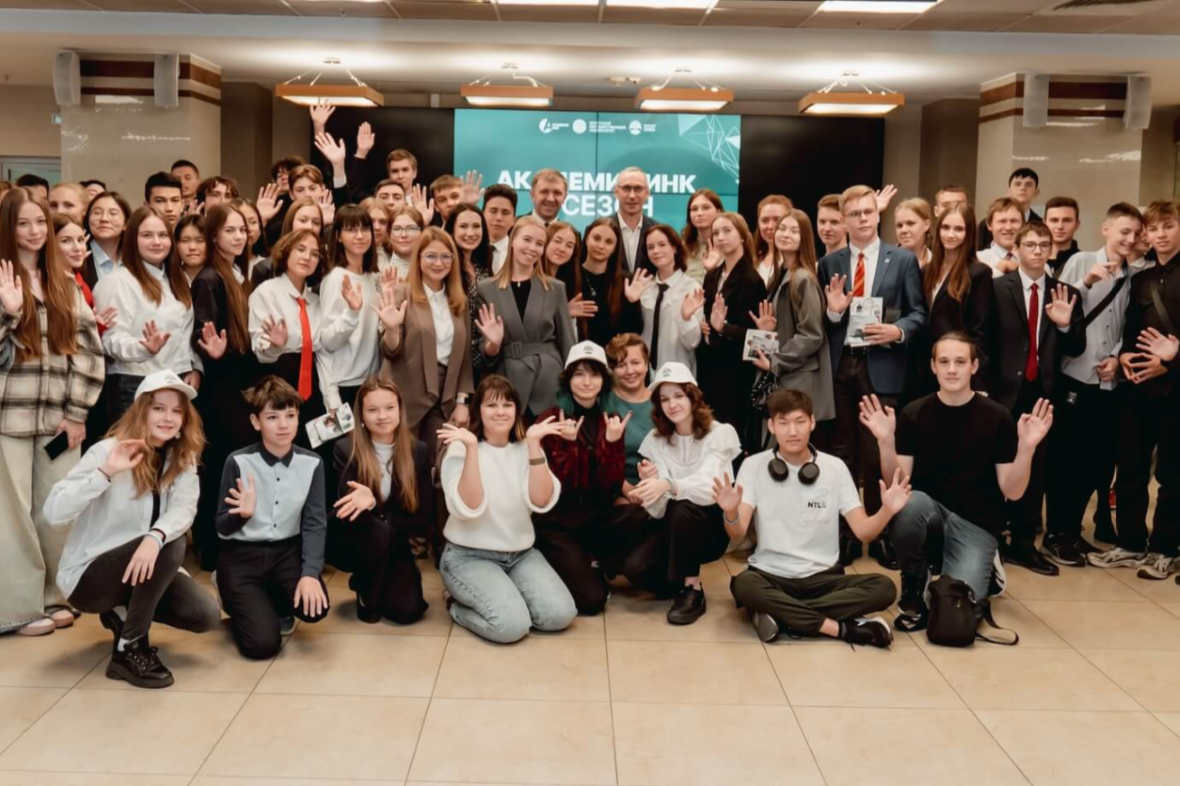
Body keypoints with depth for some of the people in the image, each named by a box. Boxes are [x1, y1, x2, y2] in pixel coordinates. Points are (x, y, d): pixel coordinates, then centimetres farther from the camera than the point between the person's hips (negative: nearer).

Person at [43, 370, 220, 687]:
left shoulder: (182, 458, 0)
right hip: (87, 576, -6)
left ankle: (124, 613, 13)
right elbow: (53, 513, -26)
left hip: (142, 568, 6)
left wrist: (155, 537, -41)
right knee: (171, 546, -31)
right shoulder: (108, 451, -16)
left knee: (206, 616, -16)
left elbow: (184, 509, -20)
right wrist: (106, 472, -37)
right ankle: (129, 650, -16)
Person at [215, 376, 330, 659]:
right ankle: (236, 599, 19)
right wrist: (242, 514, -30)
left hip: (287, 552, 3)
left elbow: (315, 524, -6)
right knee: (263, 644, -16)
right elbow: (222, 529, -6)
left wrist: (310, 573, -21)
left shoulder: (311, 463, -4)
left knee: (315, 608, -25)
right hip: (242, 556, -2)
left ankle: (274, 602, 12)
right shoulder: (238, 462, -12)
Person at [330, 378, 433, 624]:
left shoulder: (419, 452, -7)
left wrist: (375, 507, -20)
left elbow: (424, 518, -8)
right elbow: (350, 505, -20)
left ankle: (366, 581, 16)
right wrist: (368, 502, -44)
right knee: (377, 530, -36)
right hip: (349, 541, -2)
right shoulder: (346, 449, -12)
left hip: (393, 544, 2)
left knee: (407, 610, -19)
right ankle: (367, 597, -7)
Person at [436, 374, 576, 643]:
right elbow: (468, 508, -23)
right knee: (511, 624, -25)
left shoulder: (526, 448, 3)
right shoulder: (460, 449, -8)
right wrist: (471, 448, -29)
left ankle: (506, 598, 12)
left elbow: (542, 502, -13)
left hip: (521, 554, 5)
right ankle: (459, 607, 5)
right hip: (469, 556, -5)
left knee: (560, 614, -15)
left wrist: (534, 444, -20)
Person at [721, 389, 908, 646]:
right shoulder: (754, 465, -2)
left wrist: (887, 511, -23)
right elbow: (738, 533, -12)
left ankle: (779, 614, -24)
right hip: (771, 575, -2)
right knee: (743, 585, -36)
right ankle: (842, 628, -26)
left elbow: (863, 531, -2)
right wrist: (731, 512, -35)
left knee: (883, 587, -24)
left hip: (823, 577, 2)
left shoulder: (835, 467, 2)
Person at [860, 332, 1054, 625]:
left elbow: (1012, 492, -6)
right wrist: (886, 441, -23)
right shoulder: (913, 413, -3)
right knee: (911, 503, -36)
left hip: (976, 522, -1)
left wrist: (1027, 447, -22)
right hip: (928, 511, 1)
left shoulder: (997, 416, -5)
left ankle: (984, 569, 16)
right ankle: (914, 585, -6)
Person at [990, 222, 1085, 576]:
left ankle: (1024, 544, 20)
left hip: (1042, 392, 3)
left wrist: (1065, 324, -14)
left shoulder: (1065, 294, 7)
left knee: (1034, 470, 9)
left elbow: (1077, 349, 5)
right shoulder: (997, 287, -2)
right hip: (1005, 390, -3)